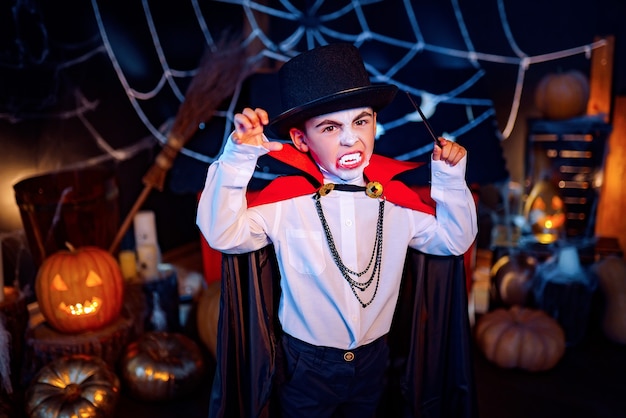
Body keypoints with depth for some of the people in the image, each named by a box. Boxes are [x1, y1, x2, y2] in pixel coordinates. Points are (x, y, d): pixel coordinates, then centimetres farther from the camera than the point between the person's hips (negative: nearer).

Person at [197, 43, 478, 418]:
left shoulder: (397, 198, -9)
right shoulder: (285, 200, -20)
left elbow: (454, 240, 1)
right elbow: (223, 235, -26)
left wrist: (450, 179, -12)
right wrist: (239, 158, -34)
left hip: (374, 359, 4)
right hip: (308, 365, -3)